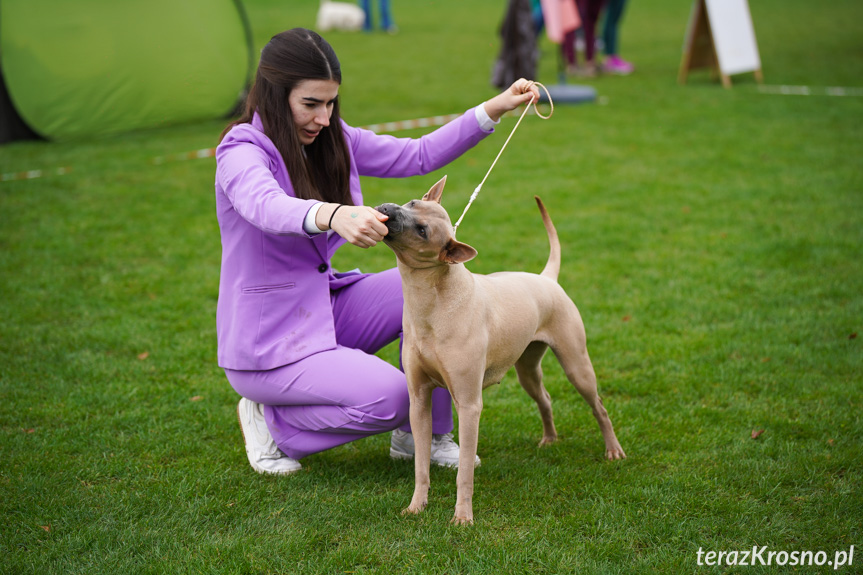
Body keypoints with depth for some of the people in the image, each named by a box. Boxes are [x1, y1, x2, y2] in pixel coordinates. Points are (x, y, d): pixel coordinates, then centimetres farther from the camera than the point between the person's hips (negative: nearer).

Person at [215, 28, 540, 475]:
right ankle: (272, 421, 0)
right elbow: (267, 207, -42)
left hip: (327, 310, 8)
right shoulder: (241, 151, -20)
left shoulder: (332, 140, 3)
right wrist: (333, 215, -64)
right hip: (268, 342, -8)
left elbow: (418, 155, 5)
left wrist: (495, 107, -4)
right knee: (390, 396, -26)